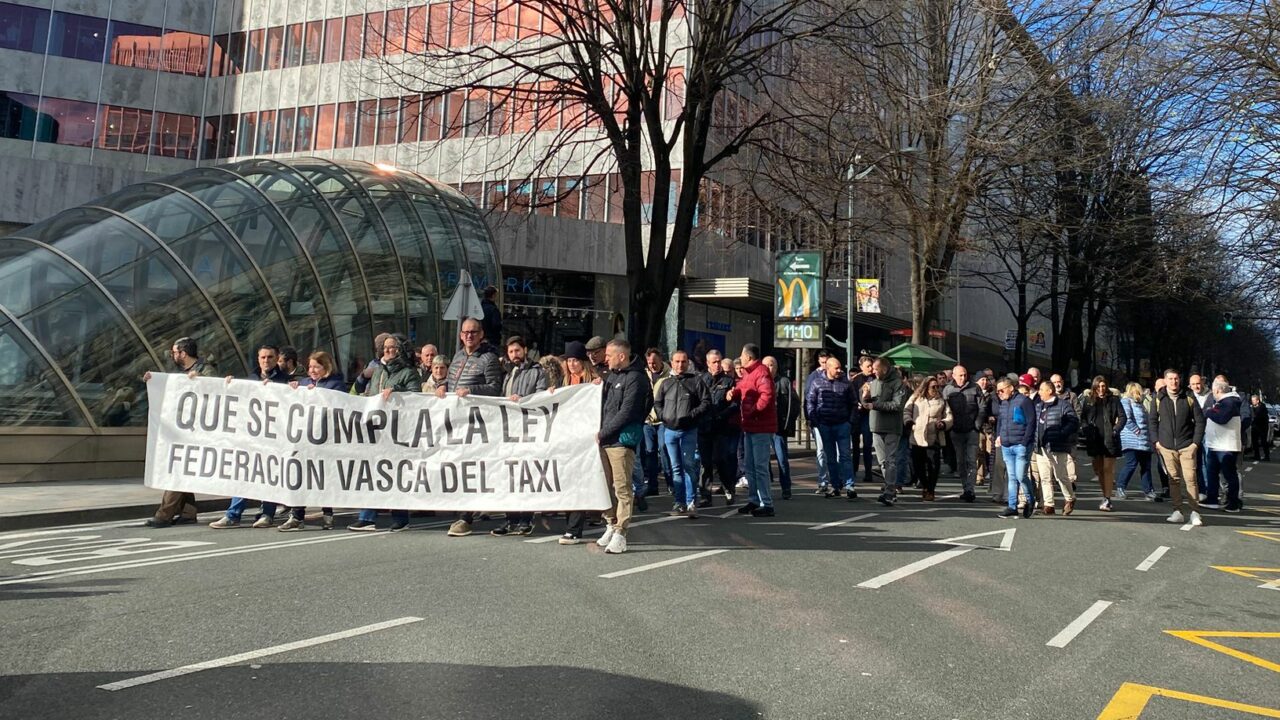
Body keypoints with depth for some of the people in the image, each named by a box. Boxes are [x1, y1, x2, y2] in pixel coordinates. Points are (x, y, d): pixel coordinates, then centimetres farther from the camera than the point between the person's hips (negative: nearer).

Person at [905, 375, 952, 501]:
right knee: (917, 466, 4)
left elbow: (949, 417, 9)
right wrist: (910, 423, -8)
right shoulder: (915, 398, 9)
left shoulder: (941, 401, 9)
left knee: (933, 466, -6)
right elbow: (906, 412, 10)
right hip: (917, 438, 1)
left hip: (934, 439, -1)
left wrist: (943, 423, -12)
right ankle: (924, 486, 29)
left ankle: (930, 491, 10)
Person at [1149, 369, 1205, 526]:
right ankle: (1177, 511, 11)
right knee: (1173, 479, 6)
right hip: (1167, 446, 2)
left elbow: (1200, 420, 3)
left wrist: (1196, 442, -2)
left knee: (1190, 479, -6)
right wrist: (1156, 441, 2)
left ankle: (1194, 512, -1)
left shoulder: (1189, 398, 0)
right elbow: (1152, 420, 10)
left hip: (1187, 445, -2)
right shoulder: (1159, 399, 4)